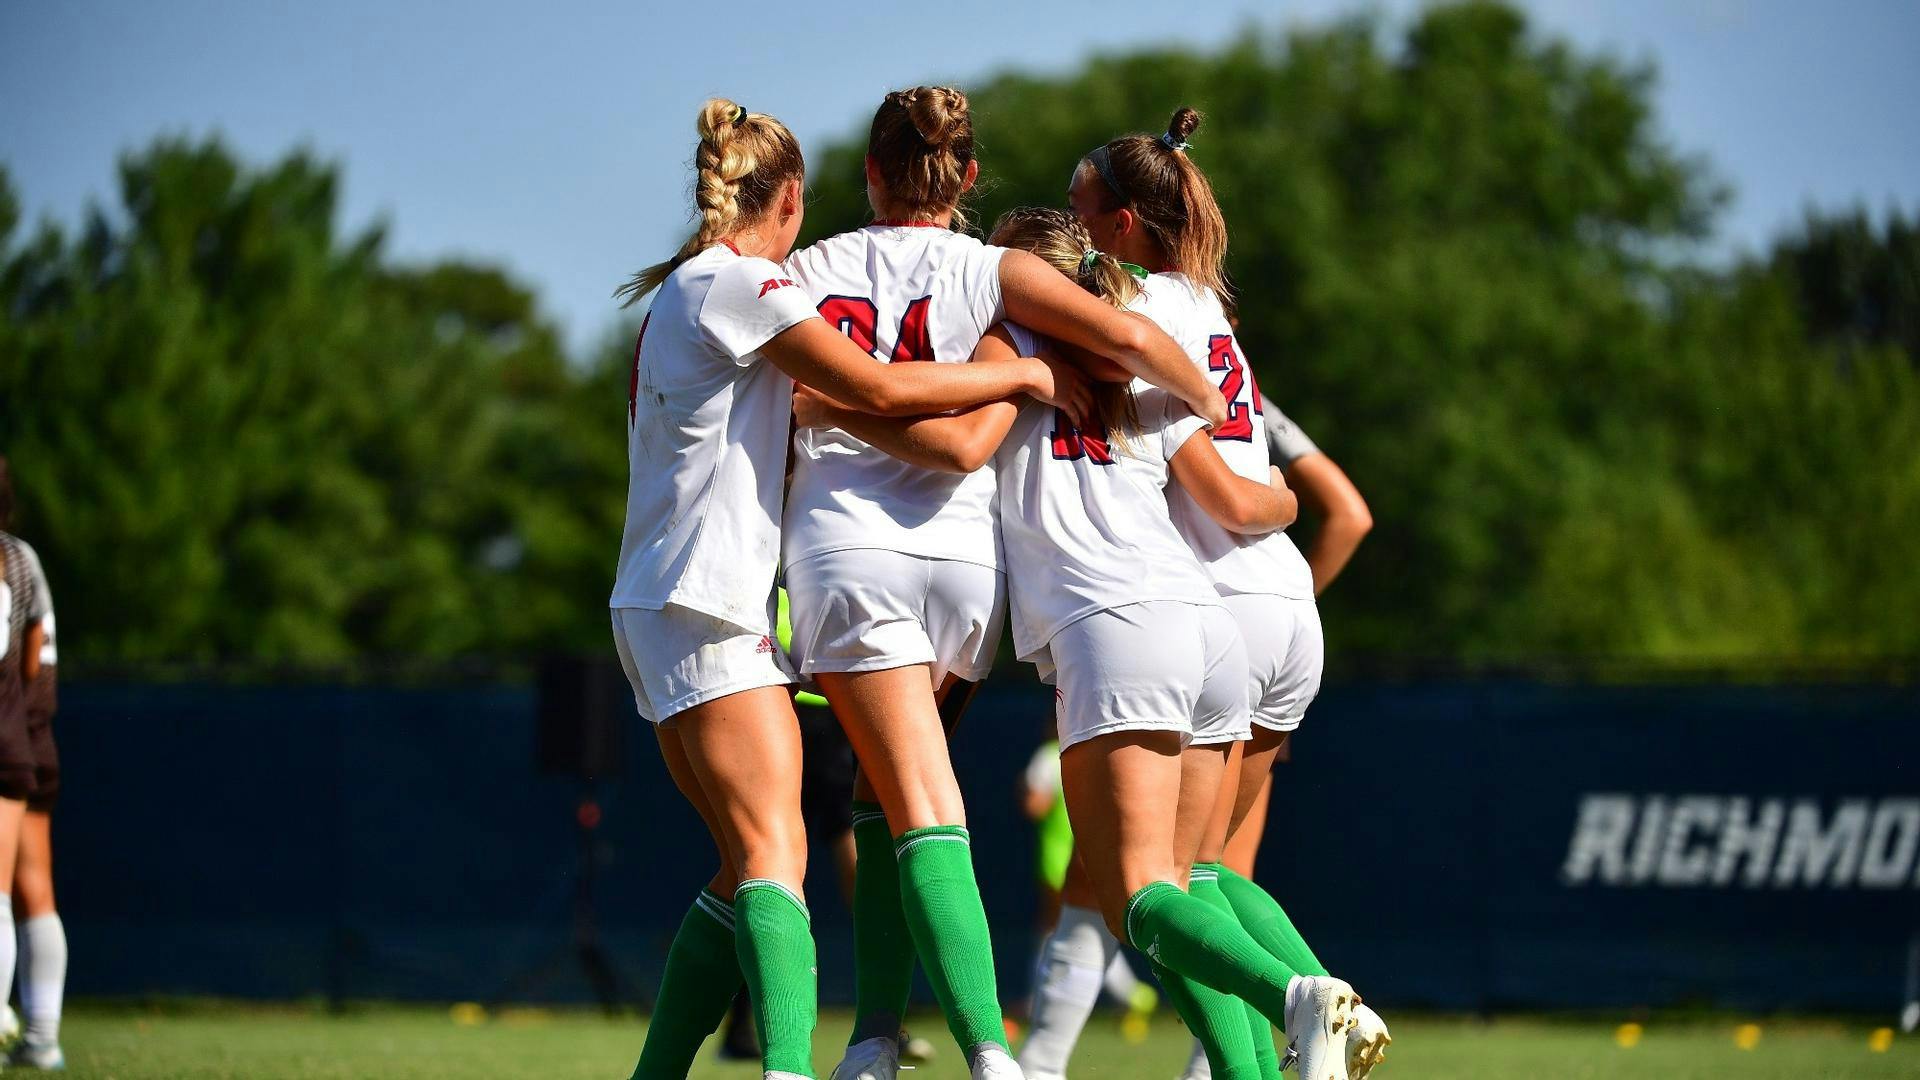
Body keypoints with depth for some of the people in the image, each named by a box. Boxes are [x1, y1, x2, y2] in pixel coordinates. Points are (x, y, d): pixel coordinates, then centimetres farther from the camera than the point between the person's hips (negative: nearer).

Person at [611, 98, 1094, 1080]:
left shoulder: (683, 292, 20)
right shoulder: (738, 282, -9)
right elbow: (881, 386, -14)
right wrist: (1023, 374, -4)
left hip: (660, 609, 10)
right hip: (705, 604, -10)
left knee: (746, 869, 11)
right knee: (774, 856, -22)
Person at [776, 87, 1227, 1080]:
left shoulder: (808, 271, 11)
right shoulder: (993, 273, 7)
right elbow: (1127, 338, -5)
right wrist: (1222, 421, 8)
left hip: (843, 542, -1)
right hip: (962, 551, 1)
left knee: (921, 811, -9)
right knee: (885, 800, 19)